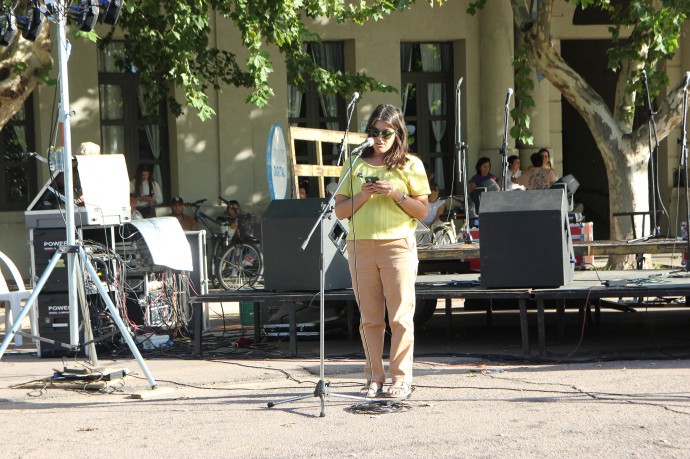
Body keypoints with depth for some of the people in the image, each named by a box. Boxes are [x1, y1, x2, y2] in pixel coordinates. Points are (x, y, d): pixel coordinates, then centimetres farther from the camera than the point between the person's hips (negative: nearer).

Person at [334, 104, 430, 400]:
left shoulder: (410, 165, 7)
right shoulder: (355, 165, 14)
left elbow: (423, 211, 4)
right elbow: (340, 211, 10)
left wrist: (396, 194, -10)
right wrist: (363, 195, -6)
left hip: (398, 244, -2)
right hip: (360, 245, 3)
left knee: (400, 316, -5)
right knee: (370, 317, 4)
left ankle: (401, 378, -1)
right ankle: (374, 378, 9)